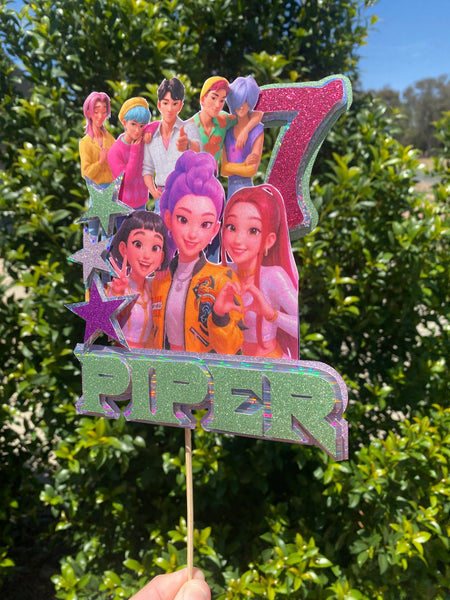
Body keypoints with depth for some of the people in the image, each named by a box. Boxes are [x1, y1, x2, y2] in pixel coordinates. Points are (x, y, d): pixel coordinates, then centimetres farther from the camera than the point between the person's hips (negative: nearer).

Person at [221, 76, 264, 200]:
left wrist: (231, 167, -3)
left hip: (246, 188, -5)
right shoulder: (228, 129, 10)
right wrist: (245, 164, -10)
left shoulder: (257, 130, -3)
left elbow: (252, 170, -9)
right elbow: (223, 170, 3)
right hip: (231, 188, 5)